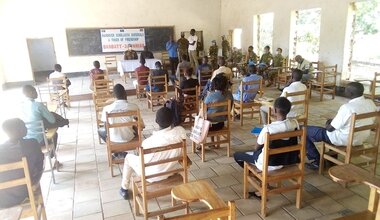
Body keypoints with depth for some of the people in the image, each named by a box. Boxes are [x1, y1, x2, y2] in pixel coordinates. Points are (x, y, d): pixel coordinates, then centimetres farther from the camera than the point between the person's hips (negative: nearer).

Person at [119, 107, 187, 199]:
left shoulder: (150, 141, -34)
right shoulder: (180, 131, -25)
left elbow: (143, 161, -16)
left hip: (151, 175, -4)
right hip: (169, 172, 4)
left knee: (128, 157, 23)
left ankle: (124, 189, 37)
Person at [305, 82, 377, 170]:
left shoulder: (347, 107, -29)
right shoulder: (371, 103, -6)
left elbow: (330, 128, -20)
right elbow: (372, 121, 14)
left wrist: (328, 124, 6)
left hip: (343, 140, -8)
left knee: (305, 130, 1)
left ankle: (316, 161, 11)